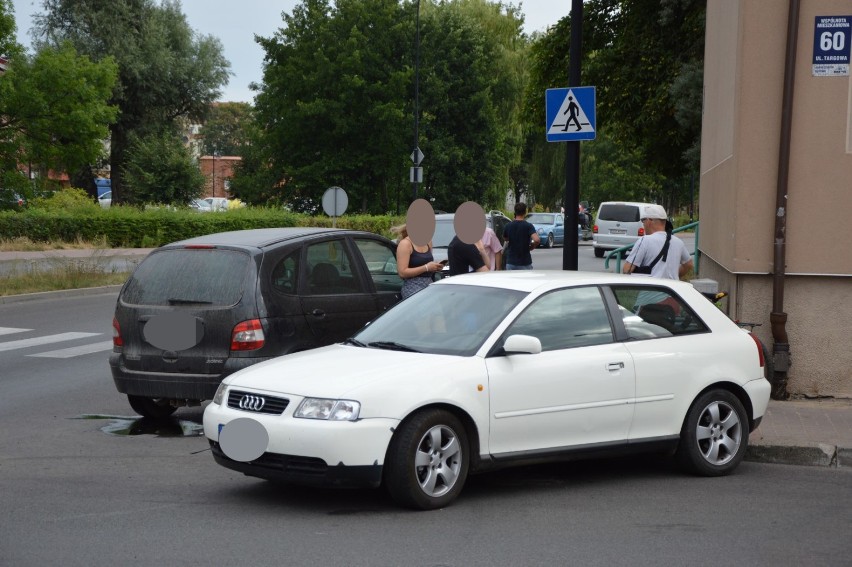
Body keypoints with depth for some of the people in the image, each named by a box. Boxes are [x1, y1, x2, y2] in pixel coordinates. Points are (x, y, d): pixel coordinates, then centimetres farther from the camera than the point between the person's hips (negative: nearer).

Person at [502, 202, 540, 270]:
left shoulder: (508, 226, 1)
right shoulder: (528, 226, -10)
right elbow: (537, 240, -23)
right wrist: (532, 246, -4)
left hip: (511, 262, 3)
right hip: (525, 262, -3)